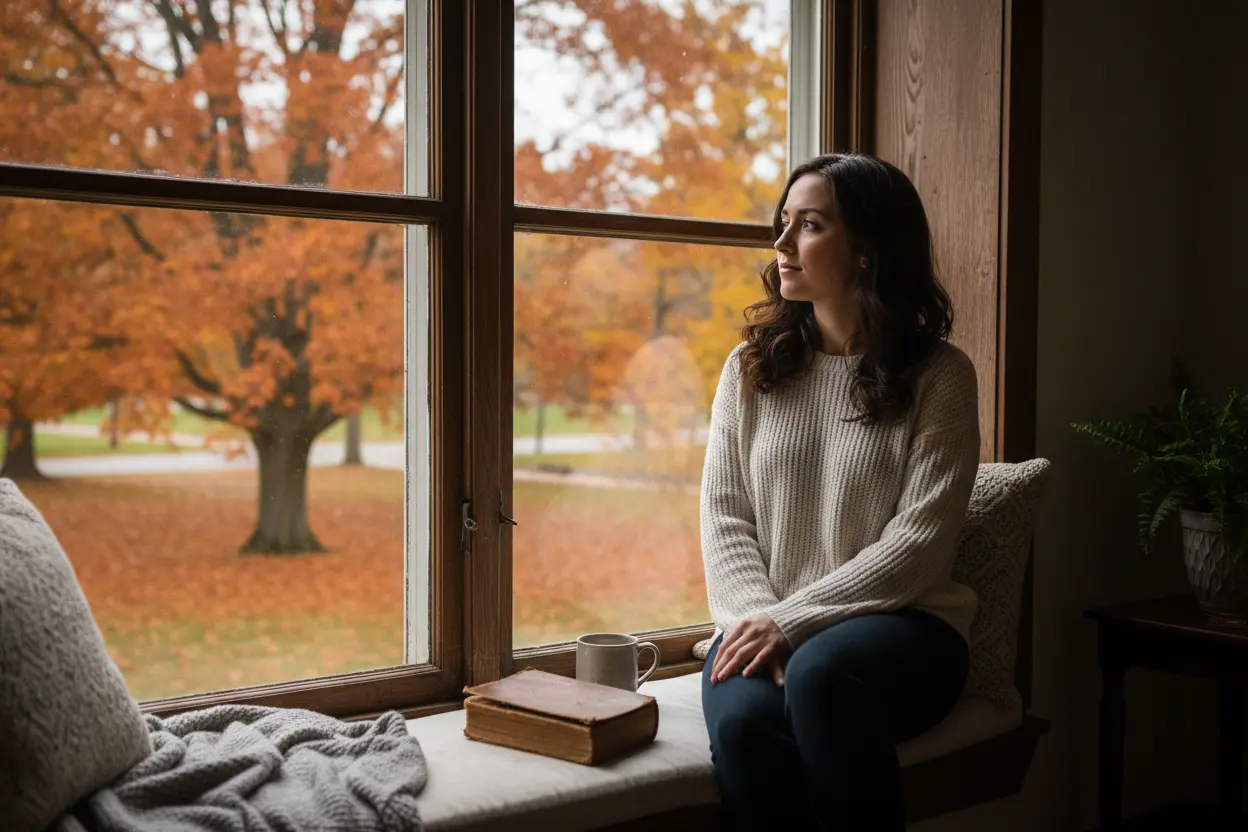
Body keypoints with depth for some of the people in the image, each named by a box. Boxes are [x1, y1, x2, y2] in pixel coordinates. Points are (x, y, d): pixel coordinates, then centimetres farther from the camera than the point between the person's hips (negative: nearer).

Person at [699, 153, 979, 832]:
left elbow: (918, 541, -8)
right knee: (744, 723, -32)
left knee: (820, 672, -36)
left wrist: (792, 621, -16)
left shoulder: (939, 375, 0)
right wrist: (758, 622, -13)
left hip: (900, 623, -2)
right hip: (763, 625, 2)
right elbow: (724, 516, 5)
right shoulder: (751, 367, 11)